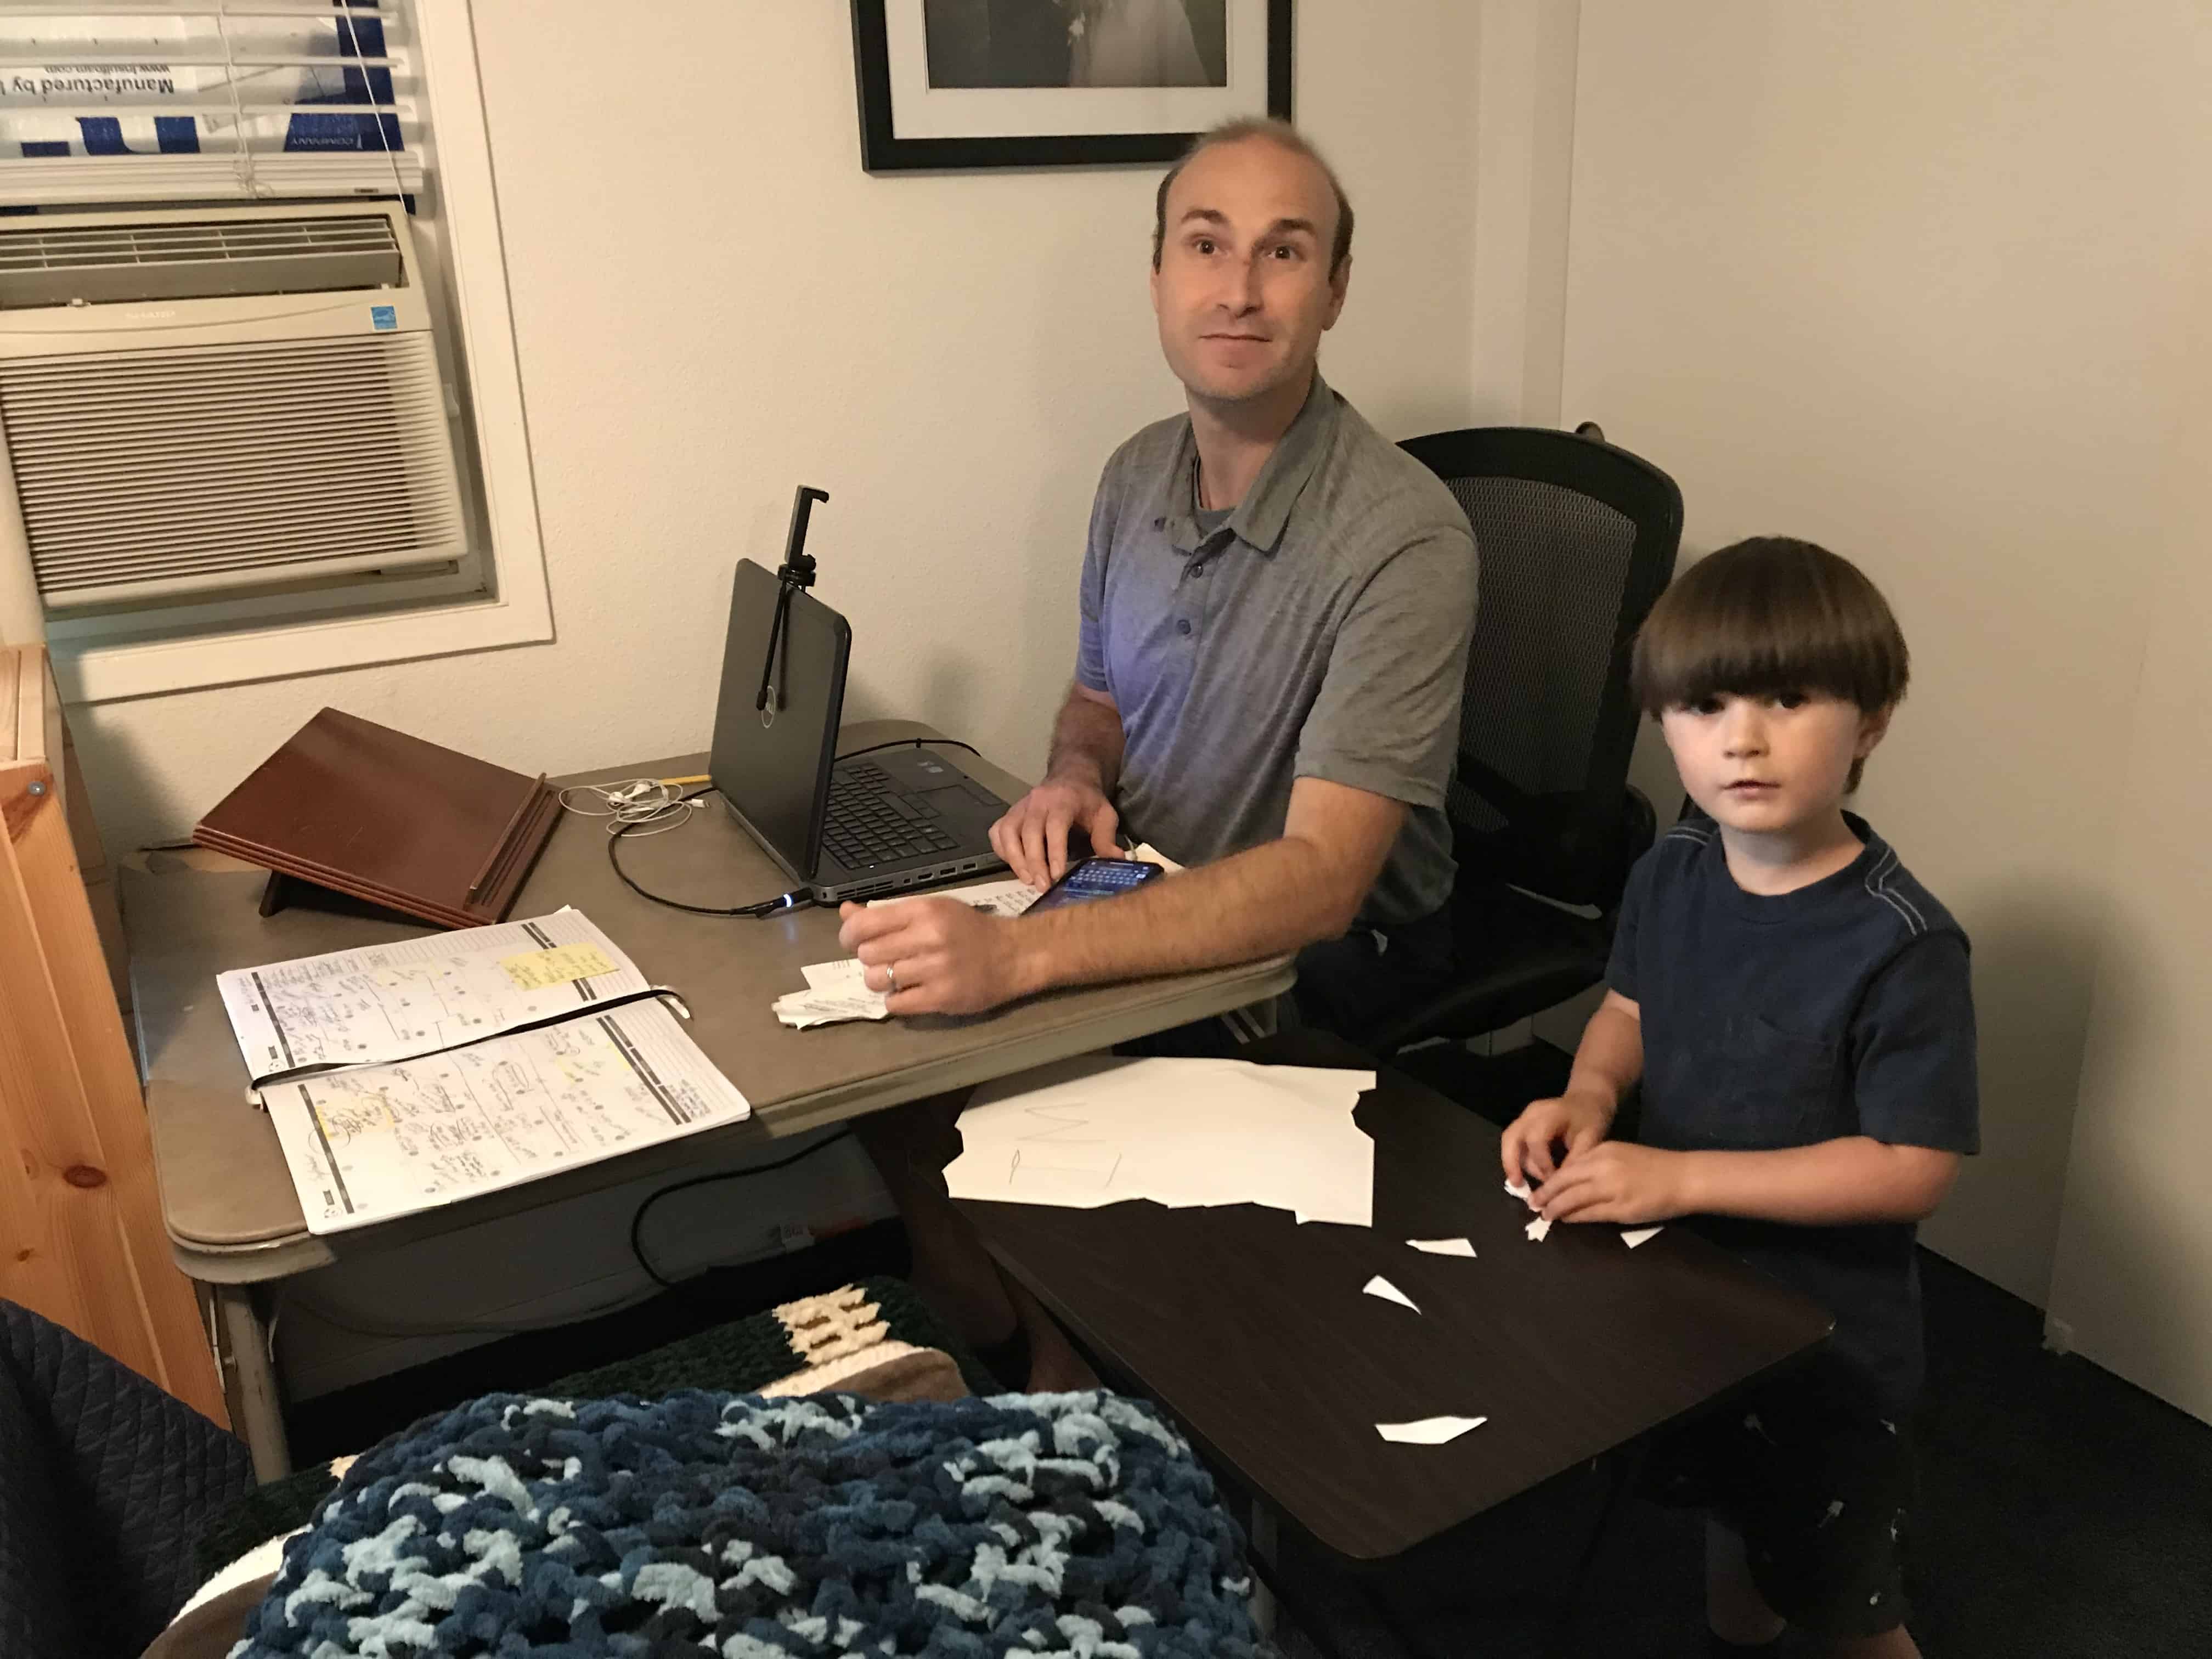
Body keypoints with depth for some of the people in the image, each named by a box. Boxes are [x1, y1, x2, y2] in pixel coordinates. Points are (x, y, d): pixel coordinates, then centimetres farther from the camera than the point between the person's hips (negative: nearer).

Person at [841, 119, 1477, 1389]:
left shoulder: (1402, 538, -23)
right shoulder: (1139, 477, 1)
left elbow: (1320, 880, -29)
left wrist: (1022, 956, -39)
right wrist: (1074, 779, -9)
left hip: (1326, 953, -6)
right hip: (1162, 911, 7)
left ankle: (1068, 1394, 8)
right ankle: (999, 1345, 16)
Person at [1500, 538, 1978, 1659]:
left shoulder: (1900, 944, -28)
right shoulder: (1671, 873, -10)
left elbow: (1913, 1169, -27)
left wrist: (1682, 1176, -30)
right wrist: (1588, 1095, -13)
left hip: (1827, 1341, -6)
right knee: (1730, 1526, 33)